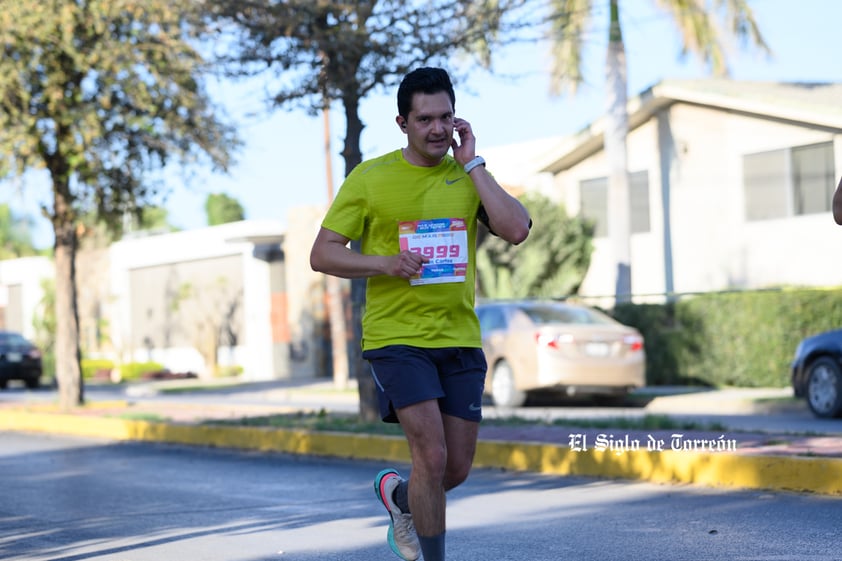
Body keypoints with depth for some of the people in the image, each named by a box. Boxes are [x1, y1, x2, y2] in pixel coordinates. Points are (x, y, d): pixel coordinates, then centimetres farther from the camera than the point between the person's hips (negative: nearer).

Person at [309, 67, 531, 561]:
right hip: (396, 337, -4)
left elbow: (517, 230, -11)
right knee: (432, 455, -16)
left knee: (457, 469, 8)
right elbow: (322, 254, -1)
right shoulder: (370, 178, -1)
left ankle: (398, 495, 41)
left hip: (460, 339, 4)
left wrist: (472, 163, -9)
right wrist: (384, 264, -17)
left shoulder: (469, 176, 6)